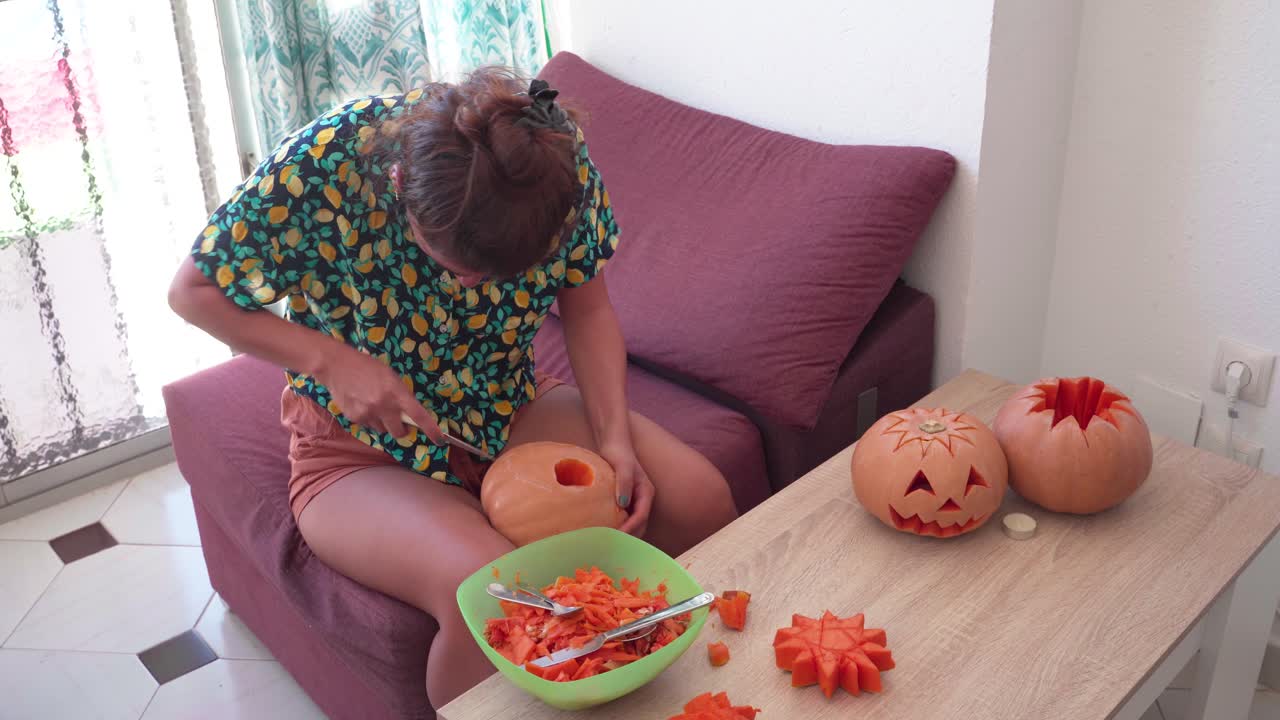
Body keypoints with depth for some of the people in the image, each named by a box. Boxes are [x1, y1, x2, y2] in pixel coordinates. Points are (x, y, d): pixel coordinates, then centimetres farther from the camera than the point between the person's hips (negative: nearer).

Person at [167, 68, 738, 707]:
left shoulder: (559, 159, -19)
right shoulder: (322, 165, -27)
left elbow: (586, 306, -3)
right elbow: (193, 292, -12)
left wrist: (614, 437, -17)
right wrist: (333, 360, -25)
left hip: (511, 408, 4)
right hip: (360, 448, -3)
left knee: (699, 501, -15)